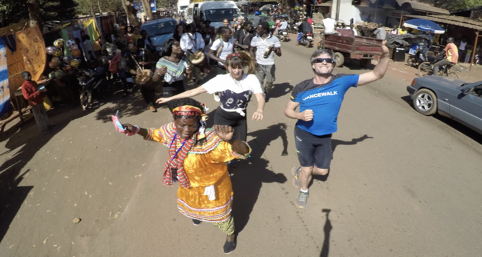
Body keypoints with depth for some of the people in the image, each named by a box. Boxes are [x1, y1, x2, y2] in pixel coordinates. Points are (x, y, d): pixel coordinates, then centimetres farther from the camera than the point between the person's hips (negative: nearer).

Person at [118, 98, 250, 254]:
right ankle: (197, 214, 77)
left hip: (211, 186, -6)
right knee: (190, 206, 38)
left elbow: (243, 152, -47)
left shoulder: (210, 140, -42)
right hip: (188, 185, 6)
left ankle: (230, 234, 57)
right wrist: (136, 130, -15)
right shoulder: (172, 131, -21)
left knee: (219, 215, 21)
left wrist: (230, 140, -68)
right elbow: (155, 134, 2)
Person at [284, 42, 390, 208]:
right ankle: (303, 191, 44)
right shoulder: (302, 88, -13)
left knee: (322, 170, 17)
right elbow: (288, 110, -4)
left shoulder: (342, 81, -12)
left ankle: (300, 171, 48)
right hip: (304, 134, -2)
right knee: (307, 169, 11)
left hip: (325, 137, 3)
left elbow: (376, 75, -13)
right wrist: (300, 115, -26)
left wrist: (385, 54, -29)